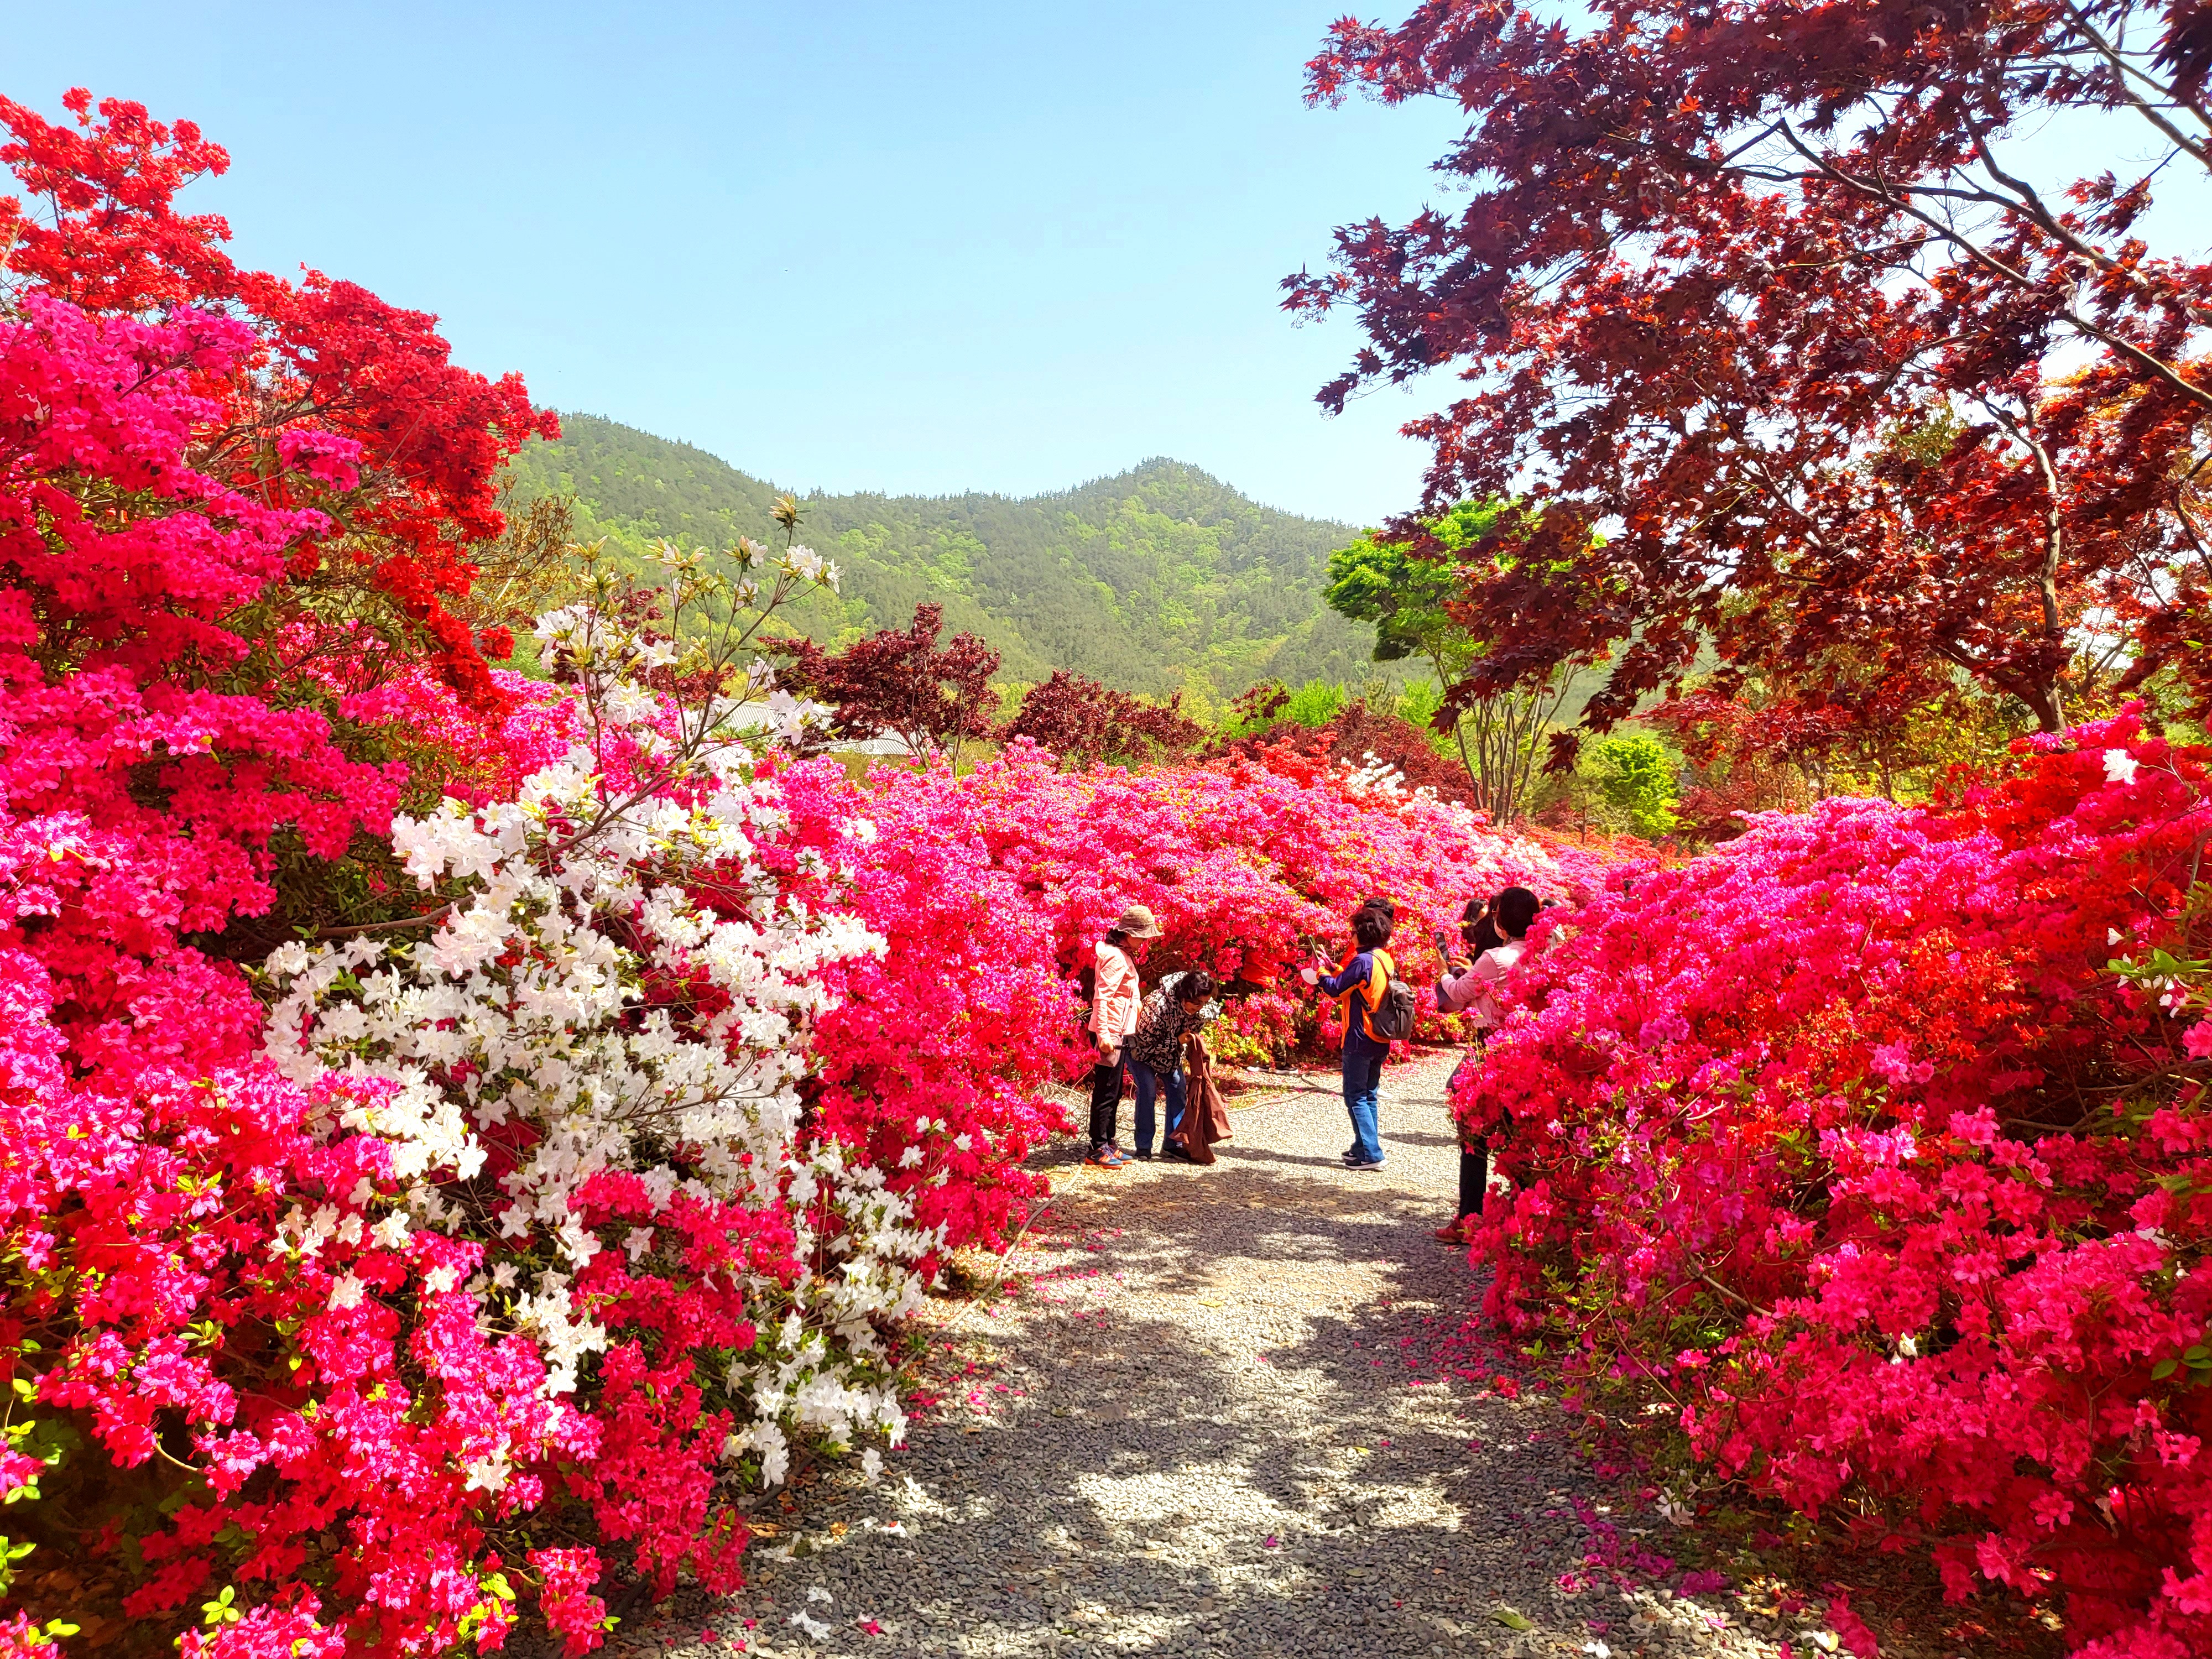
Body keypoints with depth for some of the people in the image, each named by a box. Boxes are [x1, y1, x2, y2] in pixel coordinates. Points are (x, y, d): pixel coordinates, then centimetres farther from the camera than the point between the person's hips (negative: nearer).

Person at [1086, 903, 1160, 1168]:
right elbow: (1101, 997, -23)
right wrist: (1103, 1034, -28)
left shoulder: (1124, 955, 15)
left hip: (1117, 1034, 11)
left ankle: (1109, 1144, 24)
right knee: (1106, 1093, -6)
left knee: (1113, 1093, 16)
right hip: (1110, 1034, -11)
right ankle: (1098, 1150, -1)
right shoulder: (1116, 958, -16)